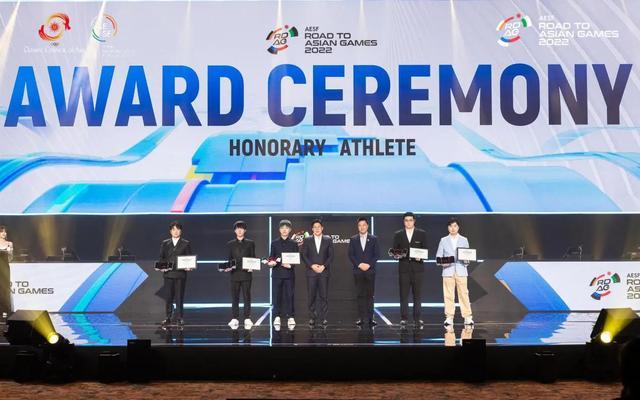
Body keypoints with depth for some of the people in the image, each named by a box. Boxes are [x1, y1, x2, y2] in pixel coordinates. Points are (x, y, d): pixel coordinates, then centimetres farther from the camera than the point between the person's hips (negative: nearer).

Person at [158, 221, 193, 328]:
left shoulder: (186, 244, 6)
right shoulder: (165, 243, 11)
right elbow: (161, 258, 11)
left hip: (180, 274, -2)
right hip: (168, 274, 2)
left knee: (179, 296, 0)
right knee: (169, 296, 5)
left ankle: (179, 318, 7)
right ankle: (168, 317, 13)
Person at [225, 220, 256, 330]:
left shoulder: (250, 243, 7)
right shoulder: (230, 244, 11)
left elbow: (253, 258, 6)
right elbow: (229, 259, 11)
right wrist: (227, 267, -7)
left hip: (246, 273, -1)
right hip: (235, 274, 1)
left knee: (246, 297, 0)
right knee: (235, 297, 2)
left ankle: (247, 320, 4)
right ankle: (234, 320, 6)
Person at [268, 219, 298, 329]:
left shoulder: (293, 244, 7)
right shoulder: (274, 243, 9)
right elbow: (271, 256, 8)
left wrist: (290, 265, -14)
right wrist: (272, 262, -15)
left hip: (289, 273, 0)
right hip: (277, 273, 0)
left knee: (289, 295, -2)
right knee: (277, 295, -2)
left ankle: (290, 317, 4)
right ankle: (277, 317, 4)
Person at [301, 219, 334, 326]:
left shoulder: (328, 240, 8)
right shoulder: (307, 240, 8)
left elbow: (331, 256, 4)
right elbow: (304, 256, 4)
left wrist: (323, 266, -9)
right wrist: (312, 265, -9)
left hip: (324, 272, 0)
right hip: (311, 272, 0)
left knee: (324, 295, -1)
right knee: (312, 296, 0)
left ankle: (323, 317, 4)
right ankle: (312, 317, 6)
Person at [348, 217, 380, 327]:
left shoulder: (373, 239, 6)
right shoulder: (353, 239, 8)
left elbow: (377, 254, 1)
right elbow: (350, 255, 3)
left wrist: (369, 264, -11)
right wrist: (359, 264, -10)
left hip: (370, 270, -1)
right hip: (358, 271, 1)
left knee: (370, 295, 0)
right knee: (360, 295, 2)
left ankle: (370, 318, 3)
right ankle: (362, 318, 3)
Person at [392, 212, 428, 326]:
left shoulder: (422, 234, 8)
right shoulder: (398, 235, 10)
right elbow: (394, 250, 10)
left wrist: (421, 257, -11)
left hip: (417, 267, 0)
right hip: (404, 267, 0)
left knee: (417, 294, 1)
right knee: (404, 294, 0)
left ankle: (417, 318, 7)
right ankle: (404, 318, 4)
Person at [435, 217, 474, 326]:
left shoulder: (464, 240, 12)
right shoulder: (443, 240, 10)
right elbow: (438, 256, 7)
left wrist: (466, 260, -11)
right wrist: (442, 262, -12)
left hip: (461, 271, 0)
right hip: (448, 271, 0)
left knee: (464, 294, -3)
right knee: (448, 295, 0)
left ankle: (467, 317, 1)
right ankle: (449, 318, 5)